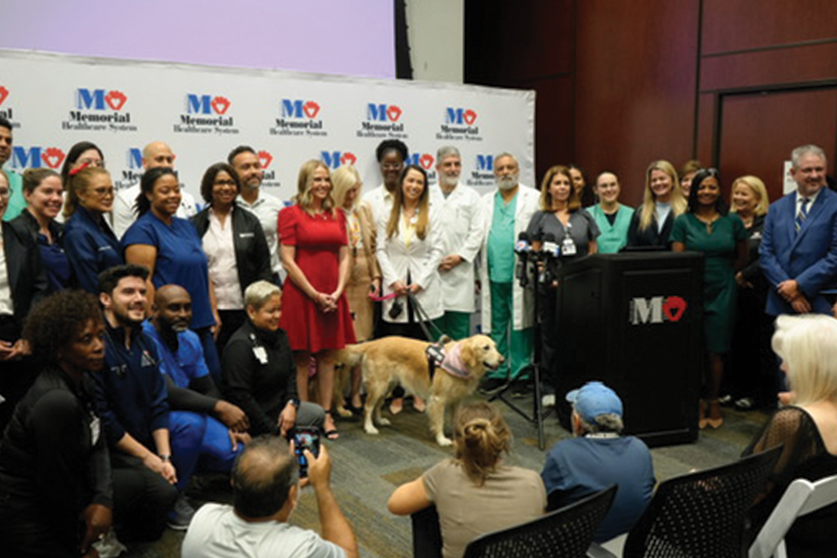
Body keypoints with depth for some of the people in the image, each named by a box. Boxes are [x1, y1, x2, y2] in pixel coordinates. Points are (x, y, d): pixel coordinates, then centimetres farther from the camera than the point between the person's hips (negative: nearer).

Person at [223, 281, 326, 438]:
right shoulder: (239, 345, -21)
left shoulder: (279, 335, 7)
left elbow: (291, 373, 14)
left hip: (281, 406, 9)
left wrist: (291, 404, -7)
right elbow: (239, 395, -23)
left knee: (318, 414, -2)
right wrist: (273, 429, -20)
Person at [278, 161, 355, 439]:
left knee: (327, 356, 9)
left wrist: (338, 291, -4)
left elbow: (345, 257, 10)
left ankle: (326, 414, 18)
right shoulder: (291, 214, -2)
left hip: (332, 295, 5)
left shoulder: (337, 215, 13)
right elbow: (288, 261, -8)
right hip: (300, 293, -4)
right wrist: (314, 294, -11)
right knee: (301, 358, 2)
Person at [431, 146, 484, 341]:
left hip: (460, 272, 0)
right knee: (434, 328, 3)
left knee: (459, 328, 1)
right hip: (431, 272, 0)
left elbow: (476, 233, 4)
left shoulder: (471, 196, 11)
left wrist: (460, 256, -7)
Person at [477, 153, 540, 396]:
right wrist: (479, 273, 6)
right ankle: (497, 373, 17)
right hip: (493, 275, 3)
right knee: (496, 326, 8)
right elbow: (479, 237, 13)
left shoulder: (534, 199, 4)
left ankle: (520, 373, 11)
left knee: (520, 324, 1)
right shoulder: (485, 202, 15)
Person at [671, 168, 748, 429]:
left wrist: (723, 276, 8)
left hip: (722, 294, 1)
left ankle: (714, 401, 18)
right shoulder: (683, 221, 2)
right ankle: (698, 403, 13)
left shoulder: (733, 221, 5)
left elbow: (742, 258, 16)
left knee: (716, 351, 3)